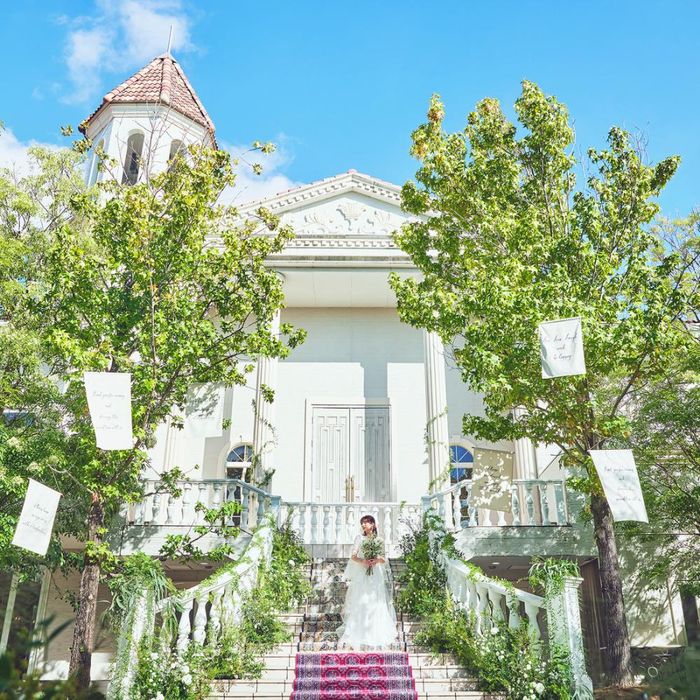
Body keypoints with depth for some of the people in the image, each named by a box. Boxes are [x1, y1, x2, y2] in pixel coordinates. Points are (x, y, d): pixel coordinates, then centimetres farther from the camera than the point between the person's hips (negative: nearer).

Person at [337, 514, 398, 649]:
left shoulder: (379, 540, 10)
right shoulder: (359, 538, 7)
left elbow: (384, 559, 11)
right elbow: (353, 557, 0)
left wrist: (377, 560, -11)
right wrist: (363, 561, -18)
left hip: (376, 576, 1)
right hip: (361, 576, -1)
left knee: (376, 605, -1)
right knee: (359, 604, -6)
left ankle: (376, 636, 5)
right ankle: (358, 636, -3)